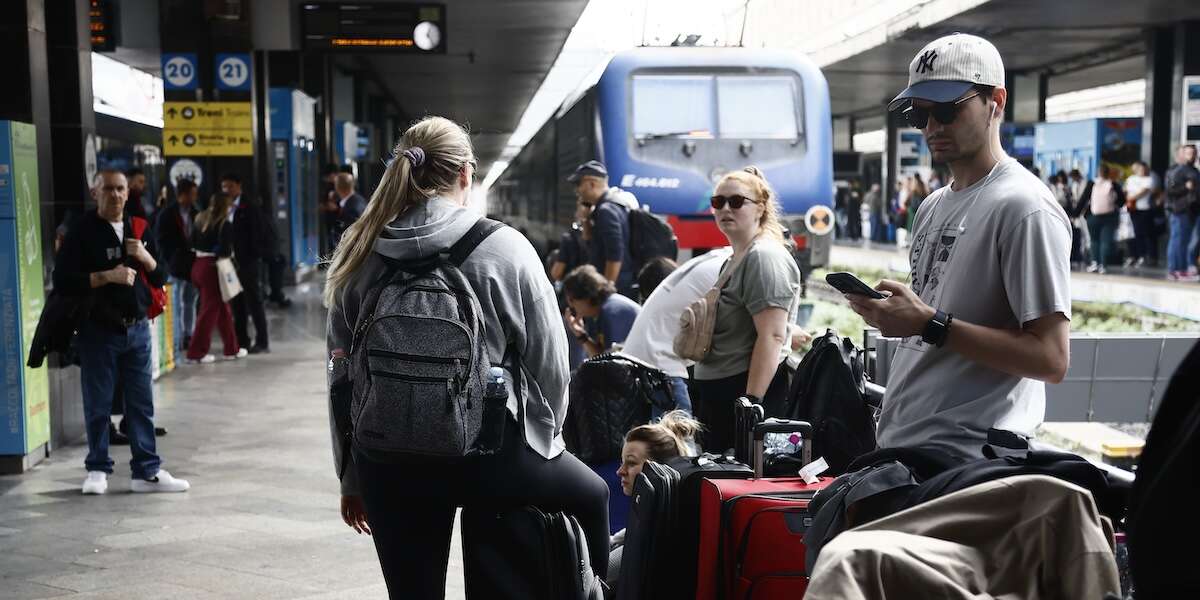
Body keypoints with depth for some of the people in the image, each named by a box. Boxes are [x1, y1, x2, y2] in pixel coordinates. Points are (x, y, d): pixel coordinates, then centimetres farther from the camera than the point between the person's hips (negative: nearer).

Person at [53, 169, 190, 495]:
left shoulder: (138, 228, 11)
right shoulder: (82, 230, -5)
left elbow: (161, 277, 14)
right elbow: (62, 279, -13)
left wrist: (146, 258, -6)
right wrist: (107, 276, -19)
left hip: (137, 328, 4)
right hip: (99, 330, -4)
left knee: (142, 403, 6)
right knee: (98, 405, 5)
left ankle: (147, 471, 12)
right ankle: (98, 469, 19)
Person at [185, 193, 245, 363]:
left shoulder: (201, 220, 10)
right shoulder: (225, 225, -11)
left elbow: (193, 242, 9)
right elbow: (225, 249, -18)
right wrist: (226, 254, 1)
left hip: (197, 265, 8)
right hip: (212, 268, -8)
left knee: (222, 308, 16)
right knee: (210, 310, 0)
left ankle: (232, 348, 23)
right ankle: (196, 353, 1)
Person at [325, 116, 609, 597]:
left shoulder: (359, 255, 3)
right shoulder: (504, 248, -6)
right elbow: (549, 359, -2)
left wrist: (353, 477, 16)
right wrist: (545, 435, 16)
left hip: (388, 460, 4)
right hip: (486, 449, -3)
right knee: (592, 495, 25)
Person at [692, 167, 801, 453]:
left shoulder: (764, 258, -14)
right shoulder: (735, 259, 18)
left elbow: (772, 337, -23)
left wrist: (751, 403, -26)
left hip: (747, 389, -10)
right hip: (715, 393, 10)